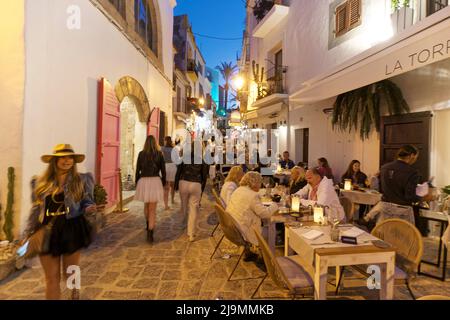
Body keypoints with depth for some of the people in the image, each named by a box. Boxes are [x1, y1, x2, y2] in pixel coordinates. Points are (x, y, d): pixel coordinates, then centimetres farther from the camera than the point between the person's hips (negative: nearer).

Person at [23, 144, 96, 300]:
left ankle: (75, 288, 44)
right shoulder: (41, 182, 6)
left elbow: (86, 202, 4)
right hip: (47, 232, 2)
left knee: (69, 273, 9)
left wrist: (89, 208, -20)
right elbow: (36, 209, 10)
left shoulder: (81, 180, 1)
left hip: (71, 230, -1)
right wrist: (28, 234, 8)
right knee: (51, 278, 7)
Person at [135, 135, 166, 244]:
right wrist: (163, 183, 13)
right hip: (155, 181, -2)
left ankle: (148, 226, 43)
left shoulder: (141, 154, 3)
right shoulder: (159, 154, 0)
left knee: (146, 205, 25)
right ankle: (150, 233, -8)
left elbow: (137, 170, 5)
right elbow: (163, 170, 2)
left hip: (143, 181, 2)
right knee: (152, 209, 0)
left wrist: (137, 183, 15)